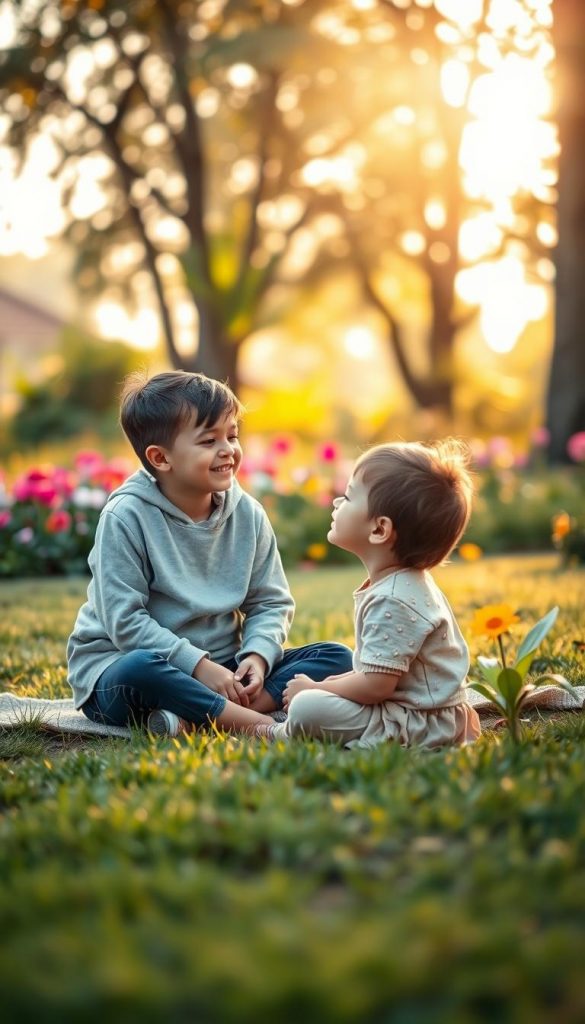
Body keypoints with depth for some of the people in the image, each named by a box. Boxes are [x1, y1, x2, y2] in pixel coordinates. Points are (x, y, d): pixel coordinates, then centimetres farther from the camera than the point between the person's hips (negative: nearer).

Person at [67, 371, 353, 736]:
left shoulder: (248, 514, 2)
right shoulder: (125, 517, -13)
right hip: (123, 663, -6)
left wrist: (257, 655, -13)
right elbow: (124, 620, -17)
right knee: (142, 671, -41)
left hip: (222, 668, 6)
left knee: (337, 658, -9)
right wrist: (198, 664, -23)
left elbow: (272, 602, 7)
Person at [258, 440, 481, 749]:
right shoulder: (409, 583, 8)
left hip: (424, 726, -11)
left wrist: (315, 689, -13)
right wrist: (339, 681, 11)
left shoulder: (393, 602, -26)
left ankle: (287, 735, 4)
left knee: (307, 709, -23)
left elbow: (375, 685, -26)